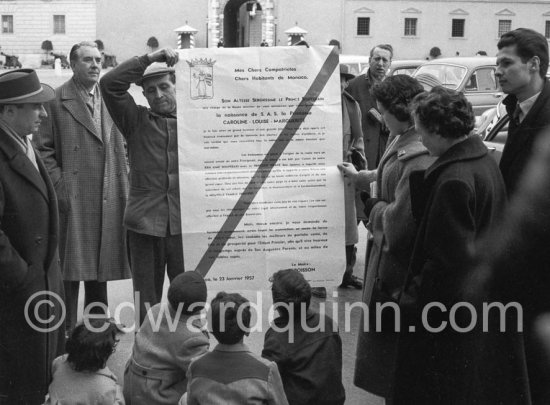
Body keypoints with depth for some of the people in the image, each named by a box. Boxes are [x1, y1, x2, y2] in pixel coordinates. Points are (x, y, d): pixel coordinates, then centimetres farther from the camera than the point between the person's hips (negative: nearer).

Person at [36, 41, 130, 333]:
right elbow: (43, 149, -4)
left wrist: (122, 183, 6)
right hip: (71, 199, -4)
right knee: (70, 268, -1)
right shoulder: (56, 101, -2)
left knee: (98, 268, 13)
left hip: (107, 200, 4)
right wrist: (60, 185, -12)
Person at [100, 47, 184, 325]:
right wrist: (150, 59, -6)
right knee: (146, 300, 7)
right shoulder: (136, 121, 7)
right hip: (144, 224, 0)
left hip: (186, 223, 0)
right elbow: (110, 84, -4)